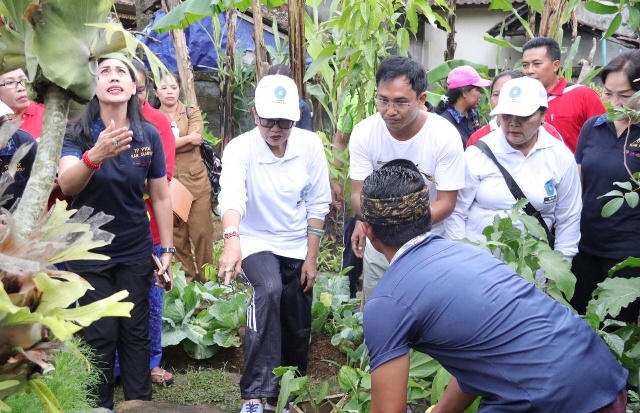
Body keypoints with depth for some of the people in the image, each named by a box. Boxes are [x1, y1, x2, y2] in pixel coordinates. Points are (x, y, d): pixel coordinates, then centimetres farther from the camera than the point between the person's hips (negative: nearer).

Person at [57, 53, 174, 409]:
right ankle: (100, 406, 21)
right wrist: (95, 155, -48)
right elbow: (66, 185, -29)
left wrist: (167, 250, 2)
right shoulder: (76, 133, -11)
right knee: (100, 336, 2)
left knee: (136, 333, 7)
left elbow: (161, 197, 2)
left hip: (135, 252, 2)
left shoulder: (148, 135, -6)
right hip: (89, 254, -1)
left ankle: (139, 403, 21)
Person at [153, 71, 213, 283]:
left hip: (196, 181, 0)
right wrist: (187, 138, -11)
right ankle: (187, 278, 20)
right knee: (177, 233, 6)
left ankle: (206, 277, 16)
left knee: (202, 231, 2)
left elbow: (196, 141, -10)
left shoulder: (192, 112, 7)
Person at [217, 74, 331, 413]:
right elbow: (231, 196, -38)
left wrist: (311, 257, -6)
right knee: (269, 292, -34)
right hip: (256, 242, -3)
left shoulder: (311, 146, -12)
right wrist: (231, 238, -57)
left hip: (298, 247, 3)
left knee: (297, 331, 9)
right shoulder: (240, 149, -20)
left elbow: (317, 204, -5)